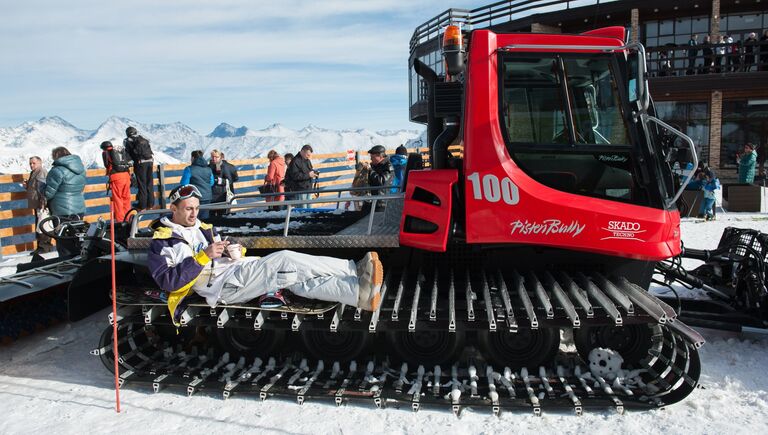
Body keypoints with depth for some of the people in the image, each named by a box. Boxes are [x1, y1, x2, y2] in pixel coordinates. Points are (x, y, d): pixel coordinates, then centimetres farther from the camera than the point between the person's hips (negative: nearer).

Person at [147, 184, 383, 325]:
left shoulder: (203, 228, 26)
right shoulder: (162, 240, 4)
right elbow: (167, 281, -8)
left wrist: (233, 251, 3)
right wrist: (203, 257, -16)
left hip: (236, 268, 8)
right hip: (220, 285, -8)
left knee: (294, 279, -17)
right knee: (284, 260, -26)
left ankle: (359, 292, -31)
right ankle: (355, 270, -32)